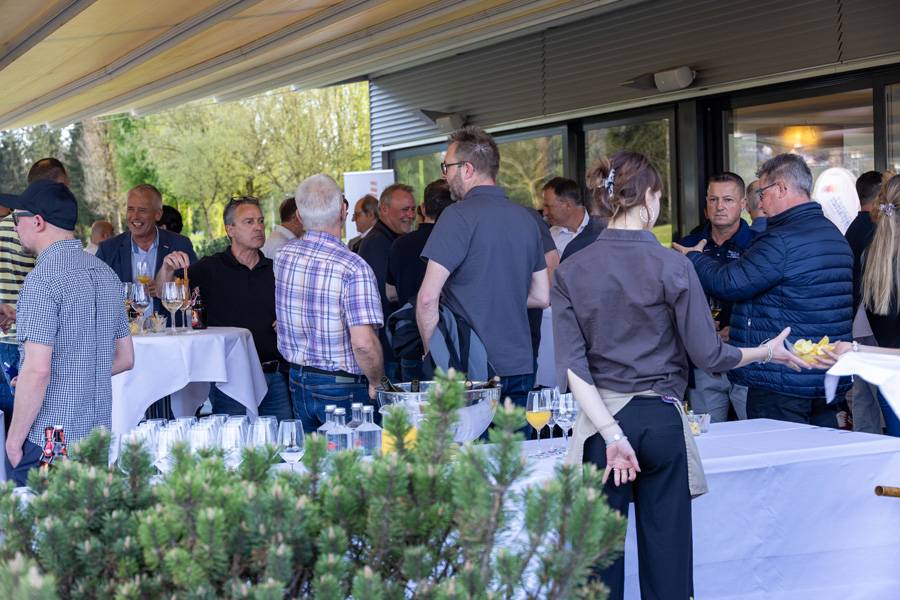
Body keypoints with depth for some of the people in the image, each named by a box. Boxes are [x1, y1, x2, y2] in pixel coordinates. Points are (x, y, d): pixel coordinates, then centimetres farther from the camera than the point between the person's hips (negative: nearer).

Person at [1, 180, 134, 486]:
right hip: (98, 437, 8)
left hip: (46, 443, -8)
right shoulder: (104, 273, 10)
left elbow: (37, 371, -21)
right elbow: (125, 358, 17)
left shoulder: (43, 279, -15)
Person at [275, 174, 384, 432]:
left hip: (298, 382, 6)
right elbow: (363, 342, -26)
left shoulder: (284, 255, 1)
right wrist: (376, 382, -11)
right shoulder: (353, 268, -20)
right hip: (343, 389, -6)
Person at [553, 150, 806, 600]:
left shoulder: (571, 271, -1)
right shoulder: (672, 266, -8)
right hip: (660, 419, -1)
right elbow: (707, 354, -6)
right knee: (666, 546, 9)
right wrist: (767, 352, 11)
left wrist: (611, 433, -11)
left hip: (602, 417, 1)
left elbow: (572, 365, -9)